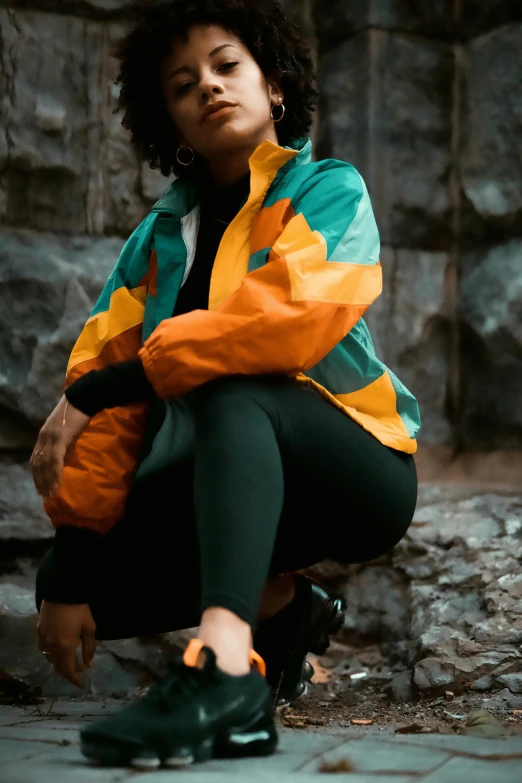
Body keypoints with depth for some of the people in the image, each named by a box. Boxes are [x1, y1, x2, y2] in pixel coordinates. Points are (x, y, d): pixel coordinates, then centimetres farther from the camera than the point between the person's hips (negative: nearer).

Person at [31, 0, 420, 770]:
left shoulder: (329, 191, -5)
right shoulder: (161, 237, 7)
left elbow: (287, 323, -25)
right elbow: (104, 370, -3)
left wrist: (99, 387, -24)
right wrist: (72, 569, -13)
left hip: (358, 470, -5)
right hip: (221, 481, 5)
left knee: (227, 392, -34)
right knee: (67, 578, -13)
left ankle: (225, 661, -47)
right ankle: (279, 609, 5)